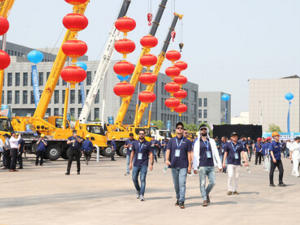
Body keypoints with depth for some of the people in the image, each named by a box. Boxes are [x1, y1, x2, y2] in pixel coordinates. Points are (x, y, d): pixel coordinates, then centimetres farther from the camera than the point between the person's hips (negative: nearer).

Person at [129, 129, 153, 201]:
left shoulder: (147, 144, 1)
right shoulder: (134, 143, 8)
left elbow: (150, 154, 2)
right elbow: (132, 153, 14)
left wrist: (151, 164, -6)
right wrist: (130, 163, 10)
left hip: (144, 165, -3)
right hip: (136, 164, 3)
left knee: (142, 179, -9)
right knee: (134, 178, 5)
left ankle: (142, 195, -8)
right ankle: (138, 190, 29)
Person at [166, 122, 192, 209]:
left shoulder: (187, 141, 5)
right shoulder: (171, 141, 10)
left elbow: (189, 154, 4)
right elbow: (168, 151, 2)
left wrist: (189, 165, -1)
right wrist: (167, 160, -17)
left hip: (183, 166, -3)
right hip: (174, 165, 3)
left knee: (182, 183, -12)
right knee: (176, 184, 12)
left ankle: (182, 202, -15)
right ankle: (178, 198, 28)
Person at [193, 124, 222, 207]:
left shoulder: (212, 141, 13)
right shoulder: (197, 142, 6)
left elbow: (216, 153, 12)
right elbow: (195, 155, 3)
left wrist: (219, 165, 6)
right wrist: (195, 167, -3)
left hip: (211, 166, 2)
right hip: (202, 166, -2)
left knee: (213, 182, -2)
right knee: (202, 183, -2)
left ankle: (207, 193, 23)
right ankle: (204, 199, 6)